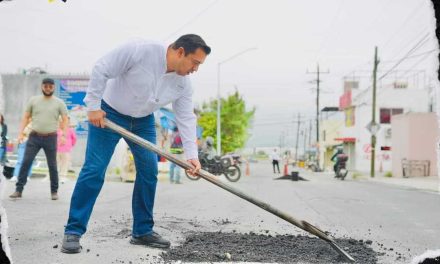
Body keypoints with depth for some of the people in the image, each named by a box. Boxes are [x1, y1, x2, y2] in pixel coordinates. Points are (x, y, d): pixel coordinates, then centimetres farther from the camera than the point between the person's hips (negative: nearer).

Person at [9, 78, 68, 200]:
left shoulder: (59, 103, 2)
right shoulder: (33, 100, 6)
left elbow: (65, 120, -1)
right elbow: (26, 118, 8)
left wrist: (64, 135, -15)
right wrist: (21, 133, -2)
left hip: (51, 138, -1)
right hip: (34, 137, 1)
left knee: (52, 166, 4)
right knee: (25, 163, -4)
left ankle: (54, 191, 14)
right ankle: (18, 190, 1)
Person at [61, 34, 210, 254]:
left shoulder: (183, 83, -11)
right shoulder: (141, 51, -30)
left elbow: (186, 118, -6)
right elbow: (101, 69, -25)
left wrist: (191, 155, -14)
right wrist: (93, 106, -23)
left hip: (143, 121, 6)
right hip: (108, 113, -6)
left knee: (149, 170, -1)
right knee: (94, 170, -11)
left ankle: (142, 231, 10)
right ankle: (73, 231, -3)